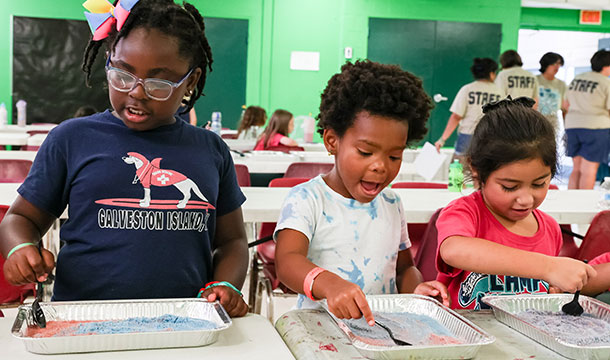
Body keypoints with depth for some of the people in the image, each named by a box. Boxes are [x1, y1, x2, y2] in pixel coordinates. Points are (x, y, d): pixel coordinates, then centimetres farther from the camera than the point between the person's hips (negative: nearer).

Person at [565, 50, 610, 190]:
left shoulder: (576, 79, 11)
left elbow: (568, 105, 18)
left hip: (573, 126, 6)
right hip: (596, 127, -6)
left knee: (577, 169, 12)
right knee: (589, 170, -3)